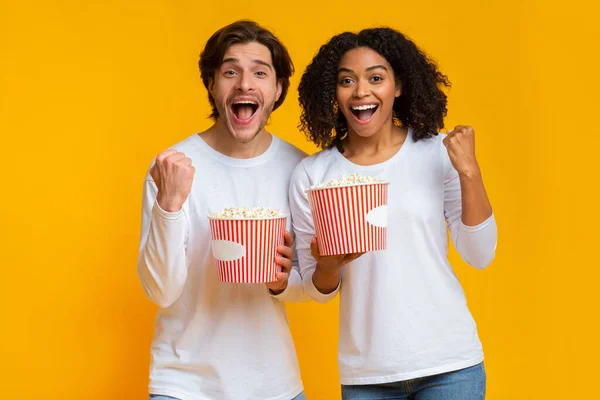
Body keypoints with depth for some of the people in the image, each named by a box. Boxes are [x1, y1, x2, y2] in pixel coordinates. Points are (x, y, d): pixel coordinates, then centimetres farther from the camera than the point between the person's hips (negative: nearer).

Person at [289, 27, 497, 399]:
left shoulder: (438, 152, -5)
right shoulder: (311, 174, -4)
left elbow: (479, 255, -4)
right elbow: (318, 290, 2)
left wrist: (469, 171, -14)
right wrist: (328, 265, -20)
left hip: (448, 361, 0)